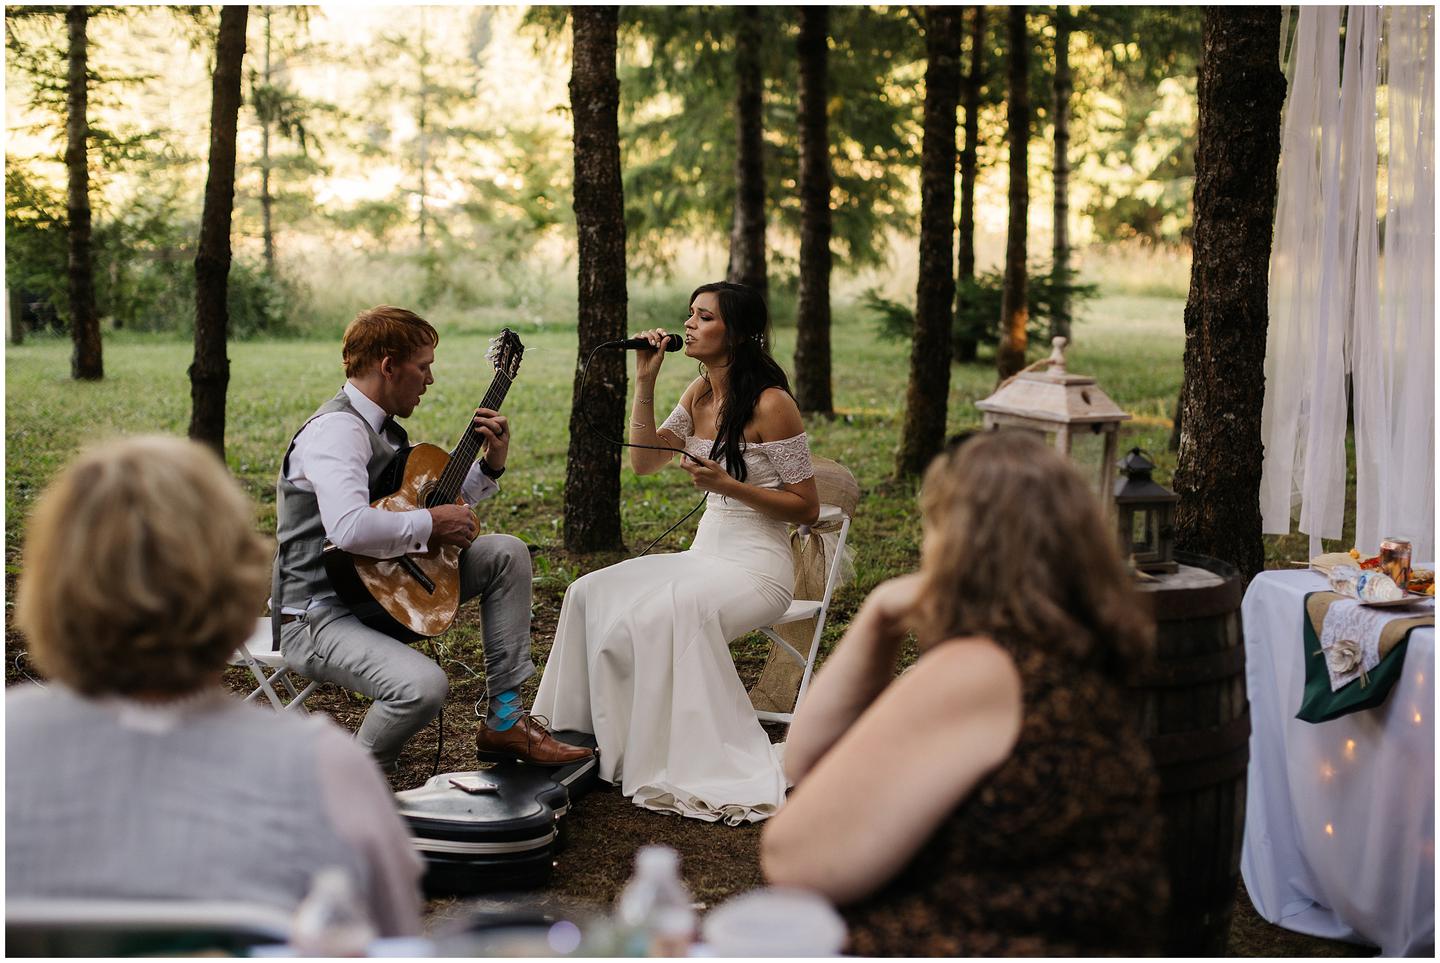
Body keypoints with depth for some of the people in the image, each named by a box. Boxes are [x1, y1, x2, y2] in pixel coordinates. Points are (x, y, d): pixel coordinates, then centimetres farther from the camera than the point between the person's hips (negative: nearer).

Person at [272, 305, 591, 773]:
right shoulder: (337, 429, -19)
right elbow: (350, 528, -36)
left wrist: (491, 464, 10)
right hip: (320, 614, -10)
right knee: (422, 685, -34)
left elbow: (434, 505, 22)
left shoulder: (384, 429, 13)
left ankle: (504, 720, 5)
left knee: (506, 552, 4)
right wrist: (431, 524, -22)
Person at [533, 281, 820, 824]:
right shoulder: (699, 394, 9)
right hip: (705, 555, 8)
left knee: (669, 613, -32)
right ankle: (593, 739, -4)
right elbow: (644, 461, 11)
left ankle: (700, 769, -20)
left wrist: (727, 485, -22)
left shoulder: (771, 404, -14)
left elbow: (807, 508, -12)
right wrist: (644, 382, 1)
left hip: (758, 567, -8)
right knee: (592, 594, -10)